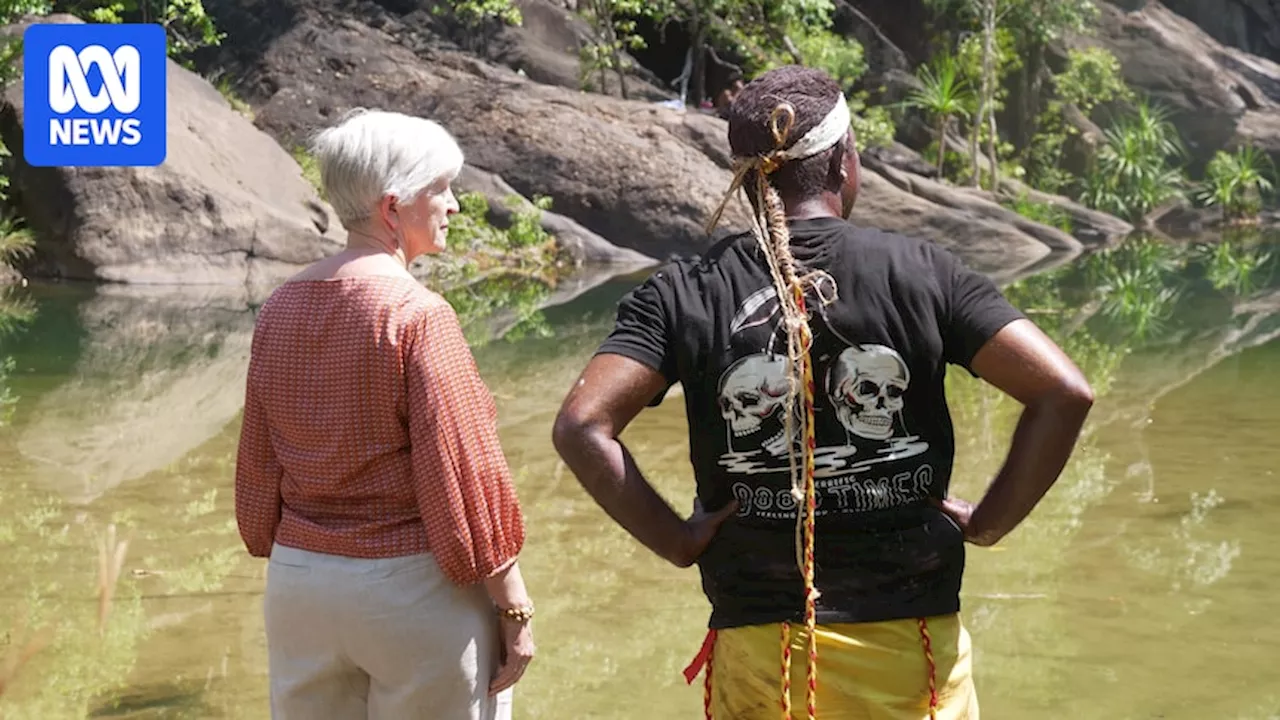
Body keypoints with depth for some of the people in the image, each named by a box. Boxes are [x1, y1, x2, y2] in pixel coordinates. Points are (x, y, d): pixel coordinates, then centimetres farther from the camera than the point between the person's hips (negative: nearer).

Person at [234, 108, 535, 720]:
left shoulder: (280, 309, 4)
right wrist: (514, 609, -9)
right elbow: (464, 473, -16)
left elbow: (258, 469, 9)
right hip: (411, 587, -6)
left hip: (296, 581, 6)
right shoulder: (417, 315, -15)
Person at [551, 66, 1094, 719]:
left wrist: (676, 540, -6)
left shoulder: (684, 293, -3)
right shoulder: (921, 273, -4)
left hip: (757, 650, 1)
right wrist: (989, 522, -2)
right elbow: (1063, 393, -11)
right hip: (909, 643, 0)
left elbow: (580, 427, -15)